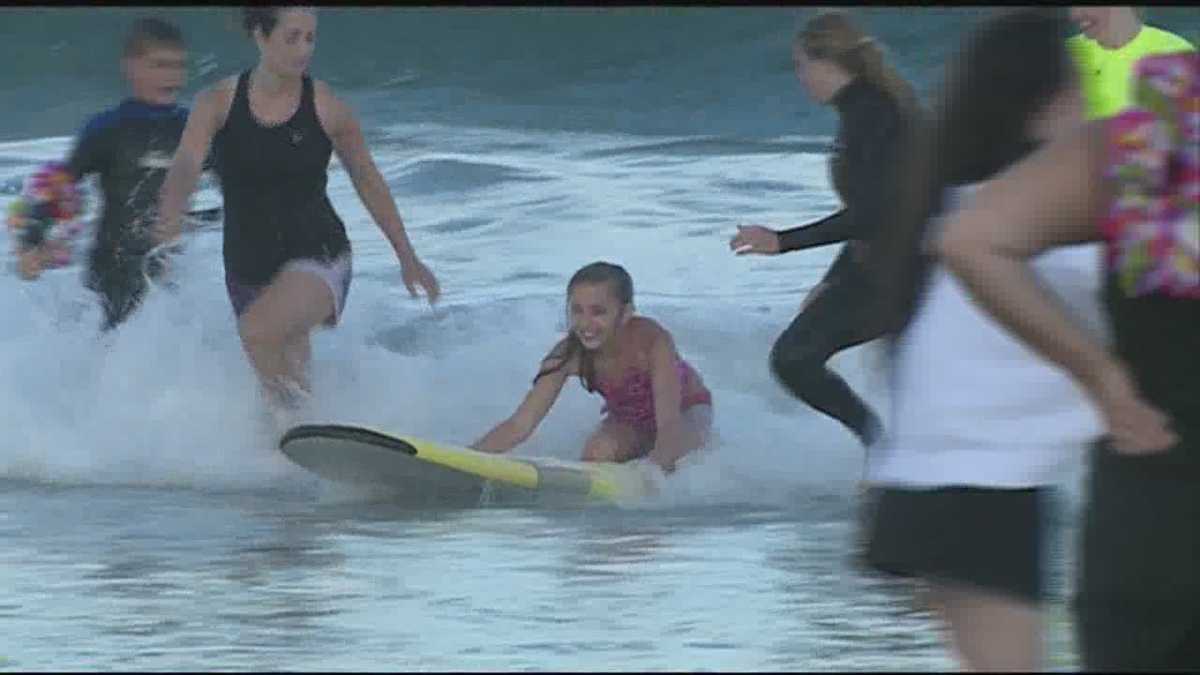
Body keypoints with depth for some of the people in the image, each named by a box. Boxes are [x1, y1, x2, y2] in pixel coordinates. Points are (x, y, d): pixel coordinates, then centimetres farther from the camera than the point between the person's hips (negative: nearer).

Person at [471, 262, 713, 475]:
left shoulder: (652, 342, -37)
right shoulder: (570, 354, -26)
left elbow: (670, 423, -44)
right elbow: (519, 426, -28)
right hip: (628, 421, 3)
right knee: (598, 452, -29)